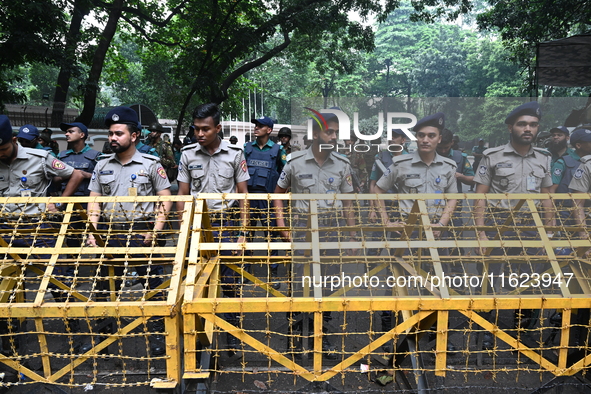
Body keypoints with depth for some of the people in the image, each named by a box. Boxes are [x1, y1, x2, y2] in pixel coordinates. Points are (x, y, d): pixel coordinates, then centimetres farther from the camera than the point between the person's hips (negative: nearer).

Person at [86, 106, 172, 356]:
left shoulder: (151, 164, -1)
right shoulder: (102, 165, 10)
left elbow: (165, 199, -1)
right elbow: (94, 201, 11)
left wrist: (155, 231, -10)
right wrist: (92, 231, -2)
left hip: (142, 234, -3)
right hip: (109, 233, 4)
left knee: (152, 285, 2)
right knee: (107, 286, 12)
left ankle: (156, 334, 16)